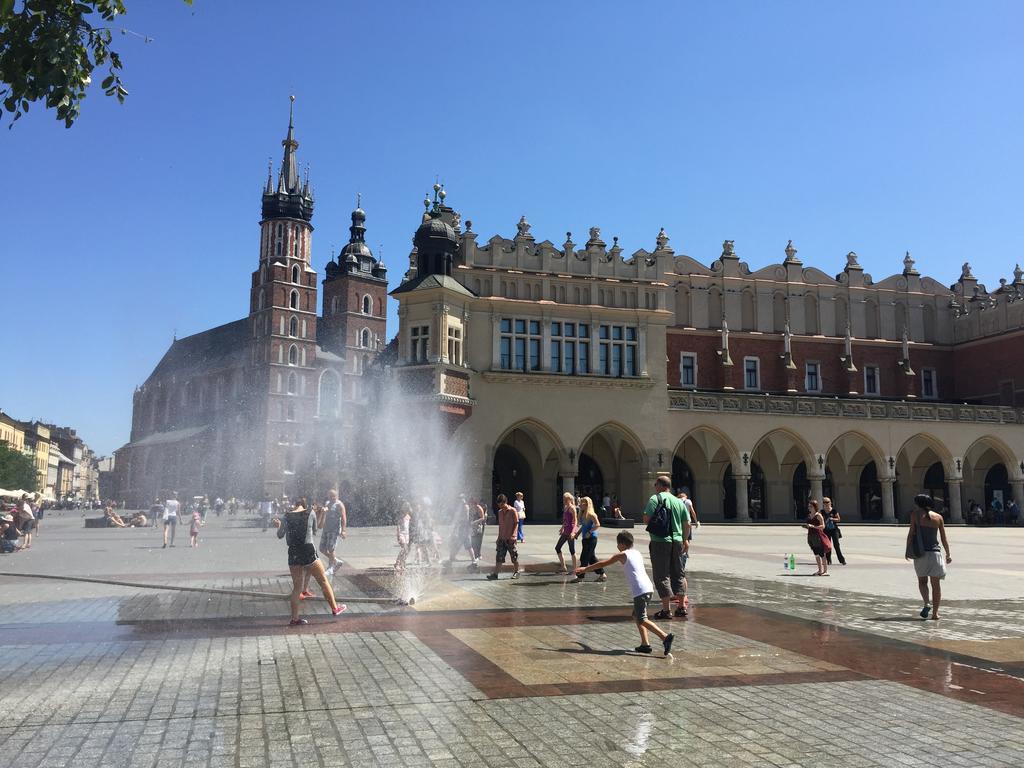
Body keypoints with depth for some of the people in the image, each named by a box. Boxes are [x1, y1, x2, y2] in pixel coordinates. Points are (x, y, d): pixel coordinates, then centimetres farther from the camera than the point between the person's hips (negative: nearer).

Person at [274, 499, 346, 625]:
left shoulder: (287, 517, 2)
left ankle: (294, 618, 12)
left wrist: (279, 526, 28)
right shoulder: (311, 513, -1)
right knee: (323, 581, 12)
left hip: (293, 553, 3)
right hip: (308, 552, -2)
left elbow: (280, 535, 10)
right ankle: (334, 608, 20)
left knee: (297, 587, 12)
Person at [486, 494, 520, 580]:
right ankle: (495, 574, -3)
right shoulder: (500, 512, 12)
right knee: (499, 557, 0)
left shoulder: (512, 511, -6)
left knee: (514, 556, 5)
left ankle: (516, 572, 19)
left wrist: (512, 535, -16)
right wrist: (499, 537, 16)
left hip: (510, 538, -5)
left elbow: (516, 523, -7)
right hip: (501, 538, 5)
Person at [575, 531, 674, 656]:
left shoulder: (622, 555, 1)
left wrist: (585, 569, 18)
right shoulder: (637, 553, 20)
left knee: (642, 619, -8)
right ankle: (645, 644, 9)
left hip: (640, 591, -8)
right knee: (636, 616, 17)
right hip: (648, 588, 8)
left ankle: (666, 636, -22)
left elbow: (603, 564, 8)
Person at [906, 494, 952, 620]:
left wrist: (907, 550, -2)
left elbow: (911, 533, -7)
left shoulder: (915, 514, 0)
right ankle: (935, 613, 4)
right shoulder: (938, 517, 8)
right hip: (935, 552, 2)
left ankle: (927, 604, -11)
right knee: (936, 583, 7)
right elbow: (944, 538, 9)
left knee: (922, 581, 12)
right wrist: (948, 555, 18)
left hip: (921, 553, -2)